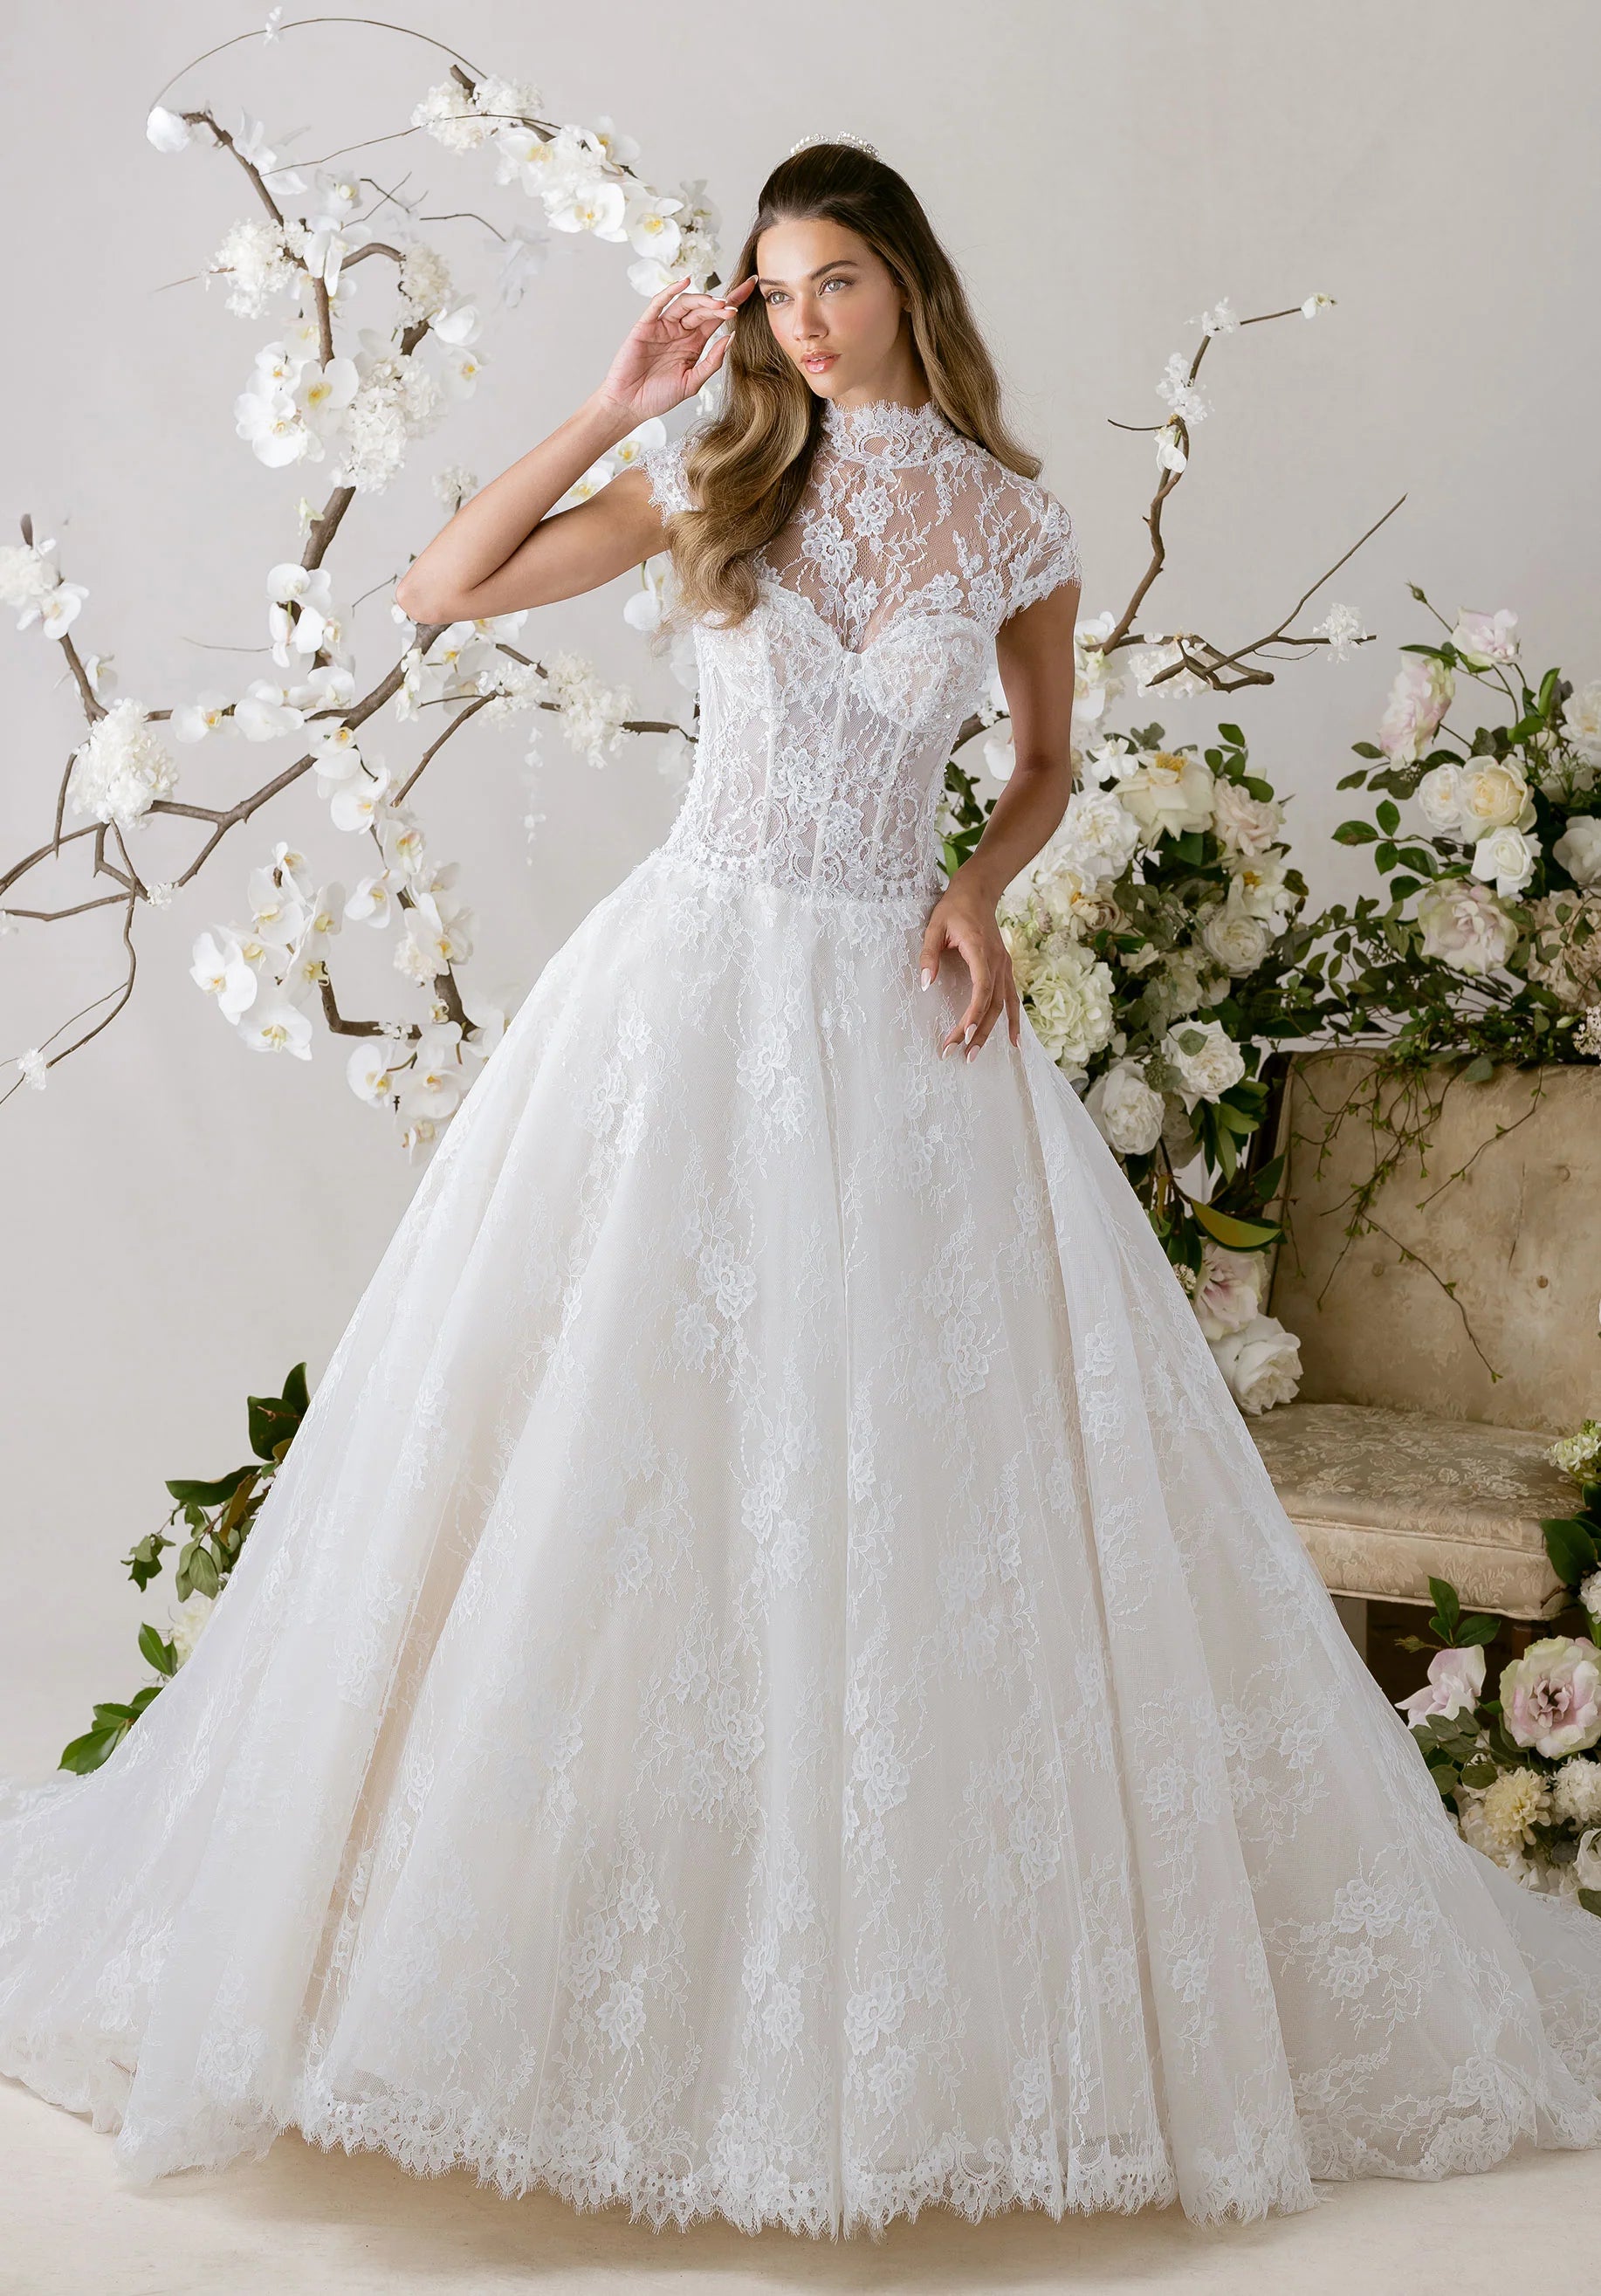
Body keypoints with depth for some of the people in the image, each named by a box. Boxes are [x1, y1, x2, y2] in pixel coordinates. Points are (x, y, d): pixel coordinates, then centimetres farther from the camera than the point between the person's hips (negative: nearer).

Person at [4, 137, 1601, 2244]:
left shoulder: (1016, 527, 5)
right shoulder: (716, 485, 4)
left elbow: (1048, 758, 18)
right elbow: (445, 588, 0)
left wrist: (984, 885, -1)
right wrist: (617, 407, -4)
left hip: (895, 1009, 1)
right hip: (693, 984, 0)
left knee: (923, 1474, 2)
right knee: (620, 1433, 0)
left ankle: (924, 1971, 19)